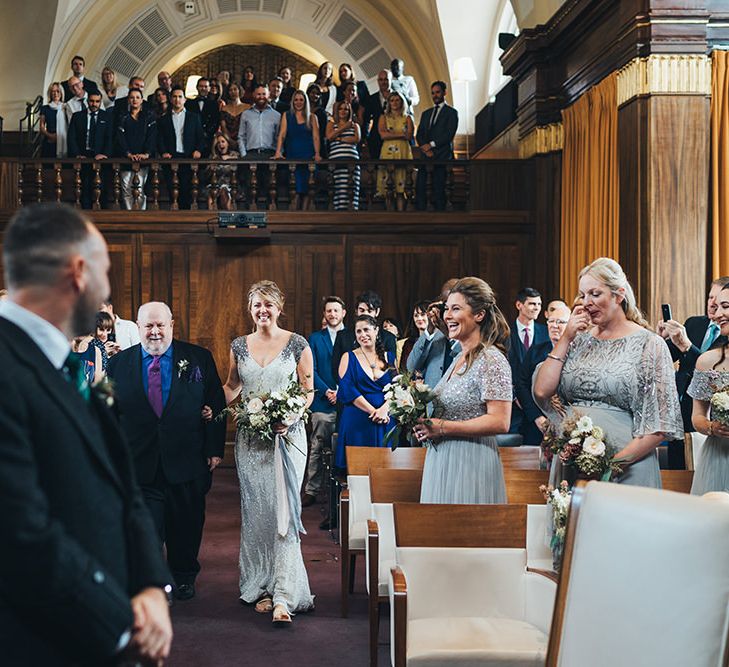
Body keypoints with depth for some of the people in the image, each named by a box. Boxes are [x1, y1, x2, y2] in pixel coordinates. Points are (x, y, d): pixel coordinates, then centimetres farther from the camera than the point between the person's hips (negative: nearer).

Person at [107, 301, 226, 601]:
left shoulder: (199, 359, 0)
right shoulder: (118, 364, 2)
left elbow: (216, 405, 1)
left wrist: (215, 449, -2)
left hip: (187, 464, 1)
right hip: (139, 466, -1)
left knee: (186, 527, 16)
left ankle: (185, 578, 38)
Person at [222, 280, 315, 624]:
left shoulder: (297, 344, -1)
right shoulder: (239, 346, 8)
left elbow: (308, 390, 1)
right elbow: (231, 387, 19)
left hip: (287, 435, -4)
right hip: (250, 438, 4)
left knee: (283, 511, -9)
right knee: (255, 512, 7)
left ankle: (283, 596, -10)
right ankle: (263, 587, 18)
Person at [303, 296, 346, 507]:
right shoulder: (315, 338, 7)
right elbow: (311, 370, 2)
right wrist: (326, 391, -11)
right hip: (323, 402, -1)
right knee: (317, 449, 1)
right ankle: (311, 491, 7)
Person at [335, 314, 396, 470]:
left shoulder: (389, 357, 12)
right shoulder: (349, 357, 4)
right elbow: (347, 391, -6)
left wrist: (384, 409, -14)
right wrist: (373, 411, -14)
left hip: (386, 421, 2)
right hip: (357, 421, -2)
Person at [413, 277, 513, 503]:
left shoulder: (492, 360, -13)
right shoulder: (460, 359, 14)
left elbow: (499, 422, -21)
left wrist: (442, 427, -20)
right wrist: (426, 423, 4)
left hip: (471, 465, -8)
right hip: (442, 462, 9)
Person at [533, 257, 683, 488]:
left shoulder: (649, 344, -4)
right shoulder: (579, 340, 10)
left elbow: (659, 426, -8)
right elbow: (542, 392, 0)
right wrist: (565, 338, -1)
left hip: (625, 469, -4)